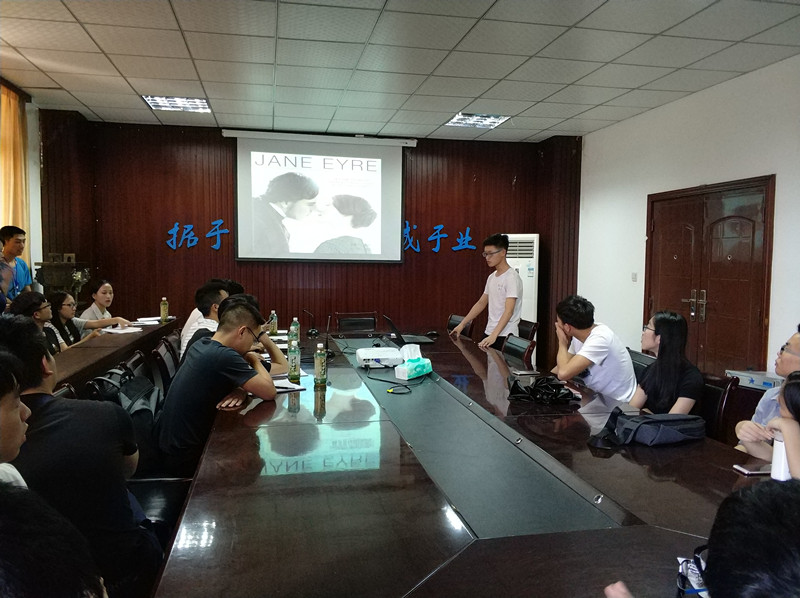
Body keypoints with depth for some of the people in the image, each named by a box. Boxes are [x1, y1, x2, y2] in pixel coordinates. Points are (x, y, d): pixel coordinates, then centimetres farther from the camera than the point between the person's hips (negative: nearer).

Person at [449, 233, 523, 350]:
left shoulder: (512, 277, -13)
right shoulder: (491, 277, 13)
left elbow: (509, 311, -23)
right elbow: (481, 303, 20)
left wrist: (493, 336, -32)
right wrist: (462, 324, 15)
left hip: (505, 337, -7)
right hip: (489, 333, 7)